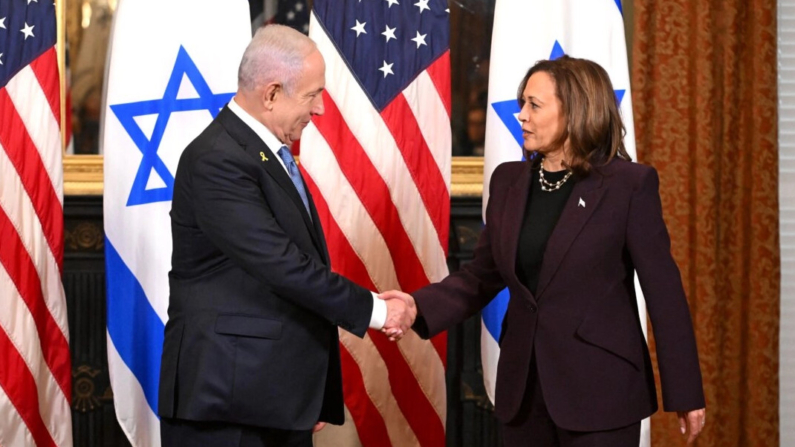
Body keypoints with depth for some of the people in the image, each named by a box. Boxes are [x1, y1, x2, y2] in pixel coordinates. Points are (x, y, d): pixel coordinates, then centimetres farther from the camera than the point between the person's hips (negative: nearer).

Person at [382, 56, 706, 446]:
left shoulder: (628, 184, -9)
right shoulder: (509, 181, 7)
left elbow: (663, 288, -8)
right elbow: (482, 275, 8)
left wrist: (685, 391, -7)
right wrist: (420, 306, -10)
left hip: (600, 388, -5)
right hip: (524, 385, 5)